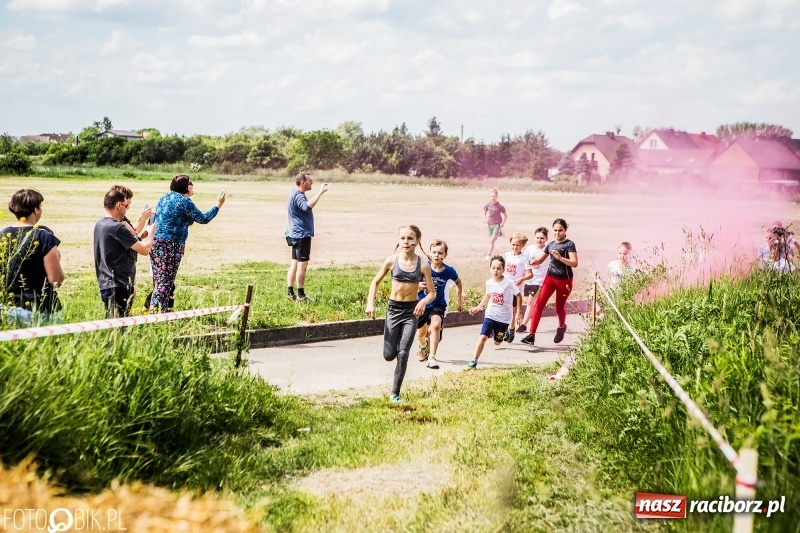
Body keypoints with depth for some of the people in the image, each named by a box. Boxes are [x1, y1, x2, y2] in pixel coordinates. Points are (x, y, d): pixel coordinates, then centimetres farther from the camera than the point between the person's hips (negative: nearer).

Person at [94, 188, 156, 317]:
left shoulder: (100, 224, 11)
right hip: (118, 285, -10)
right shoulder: (117, 228, -18)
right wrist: (151, 232, 3)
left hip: (105, 282, 10)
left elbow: (130, 238, 18)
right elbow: (145, 249, -16)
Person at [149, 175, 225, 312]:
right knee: (165, 282, -7)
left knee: (159, 281, 12)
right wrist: (218, 205, 8)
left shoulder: (164, 198, 15)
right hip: (171, 245, -8)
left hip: (156, 242, 8)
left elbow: (154, 220, 21)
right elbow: (203, 219, -3)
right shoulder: (185, 202, -9)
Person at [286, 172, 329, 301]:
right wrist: (320, 193, -36)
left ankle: (291, 293, 14)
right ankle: (301, 295, -4)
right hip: (302, 235, -11)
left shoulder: (296, 194, 16)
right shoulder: (298, 196, -18)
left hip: (297, 235, 11)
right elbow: (307, 206, -38)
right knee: (302, 264, -6)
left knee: (294, 264, 11)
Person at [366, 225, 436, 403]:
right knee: (389, 355, 2)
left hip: (411, 311, -1)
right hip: (393, 309, 1)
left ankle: (395, 393, 4)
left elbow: (432, 293, -3)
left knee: (403, 354, -9)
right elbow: (375, 282, 5)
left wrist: (423, 302, -23)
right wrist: (370, 303, -7)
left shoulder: (422, 266, -8)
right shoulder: (392, 261, -6)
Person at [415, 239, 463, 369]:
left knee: (436, 325, -30)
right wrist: (418, 286, -26)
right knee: (421, 333, 18)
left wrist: (460, 301, 13)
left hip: (438, 305, -1)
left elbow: (458, 282, 9)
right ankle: (423, 347, 55)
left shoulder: (449, 271, -13)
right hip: (421, 304, 1)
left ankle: (432, 357, -27)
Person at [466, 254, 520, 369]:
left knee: (497, 342, 12)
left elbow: (518, 295, -6)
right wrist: (478, 307, 13)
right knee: (482, 337, -16)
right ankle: (474, 360, -9)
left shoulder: (509, 283, -18)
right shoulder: (489, 283, -5)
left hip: (504, 318, -2)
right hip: (490, 315, 2)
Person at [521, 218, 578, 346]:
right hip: (550, 277, 4)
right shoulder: (551, 244, 7)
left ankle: (562, 327, 45)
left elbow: (575, 263, -18)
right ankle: (532, 335, -14)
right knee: (539, 303, -11)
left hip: (564, 280, -4)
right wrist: (533, 262, -7)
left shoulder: (569, 244, -8)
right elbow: (540, 260, 16)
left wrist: (560, 257, -30)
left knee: (559, 308, 11)